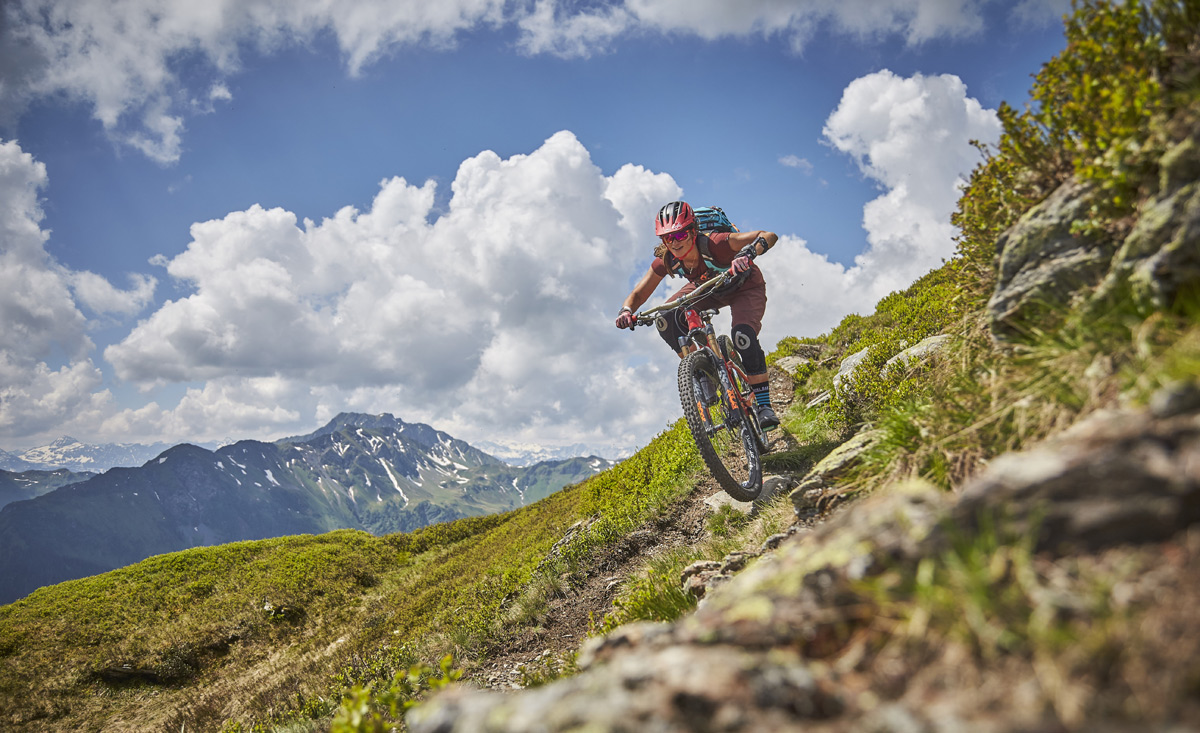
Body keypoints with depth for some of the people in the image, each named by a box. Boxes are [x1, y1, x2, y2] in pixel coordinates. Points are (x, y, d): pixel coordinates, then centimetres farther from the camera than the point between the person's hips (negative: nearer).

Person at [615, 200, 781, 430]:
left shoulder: (714, 244, -39)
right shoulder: (666, 260, -25)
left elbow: (769, 236, -45)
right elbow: (638, 294, -17)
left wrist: (747, 254, -66)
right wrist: (626, 311, -39)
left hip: (745, 287, -4)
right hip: (706, 289, 5)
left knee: (743, 337, -31)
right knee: (665, 320, -21)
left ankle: (764, 405, -16)